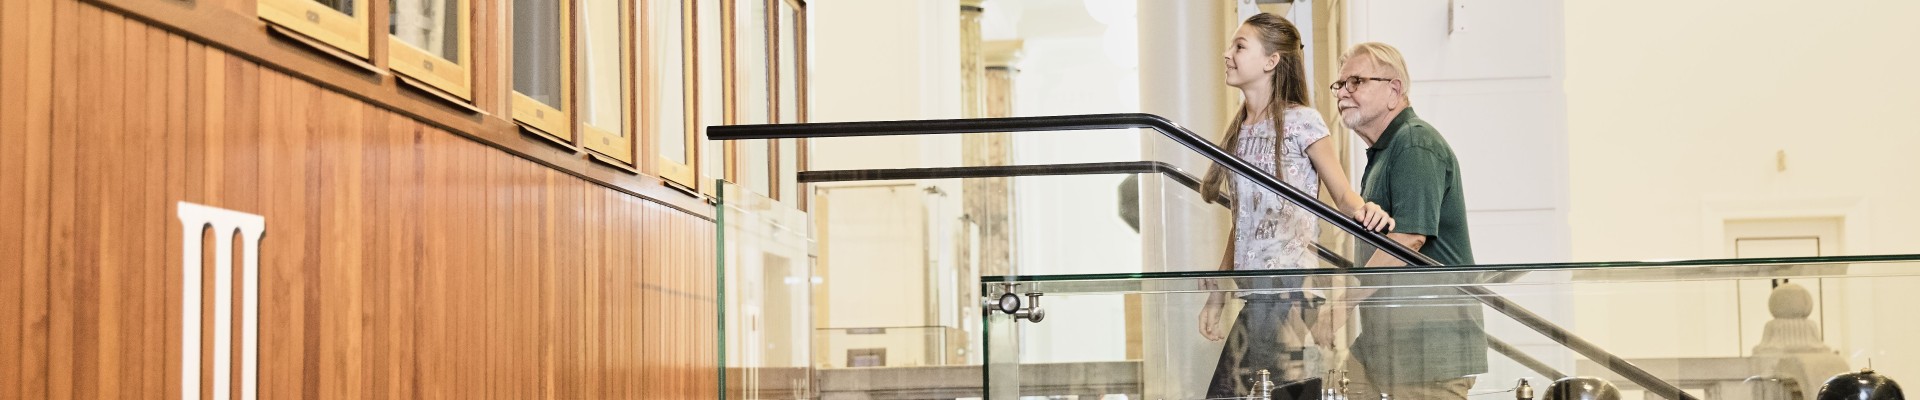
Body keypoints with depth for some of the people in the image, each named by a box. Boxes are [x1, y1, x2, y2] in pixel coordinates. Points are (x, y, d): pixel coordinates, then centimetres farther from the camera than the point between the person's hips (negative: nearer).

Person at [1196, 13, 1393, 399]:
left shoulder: (1300, 121, -4)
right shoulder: (1239, 130, 16)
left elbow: (1343, 196, -8)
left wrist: (1364, 210, -32)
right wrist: (1217, 294, 18)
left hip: (1290, 289, -7)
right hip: (1255, 297, 7)